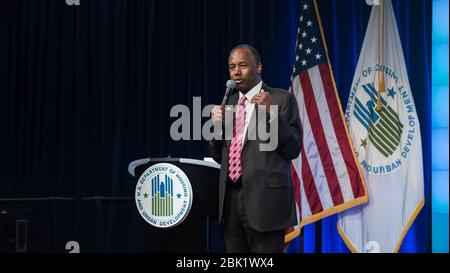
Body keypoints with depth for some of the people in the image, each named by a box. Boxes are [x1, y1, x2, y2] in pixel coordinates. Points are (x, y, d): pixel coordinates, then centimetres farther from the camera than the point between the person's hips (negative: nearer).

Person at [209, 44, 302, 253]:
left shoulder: (282, 99, -1)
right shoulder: (229, 103, 16)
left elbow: (293, 149, -7)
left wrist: (271, 114, -18)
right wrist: (217, 125, 0)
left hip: (264, 198, -5)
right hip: (231, 197, 6)